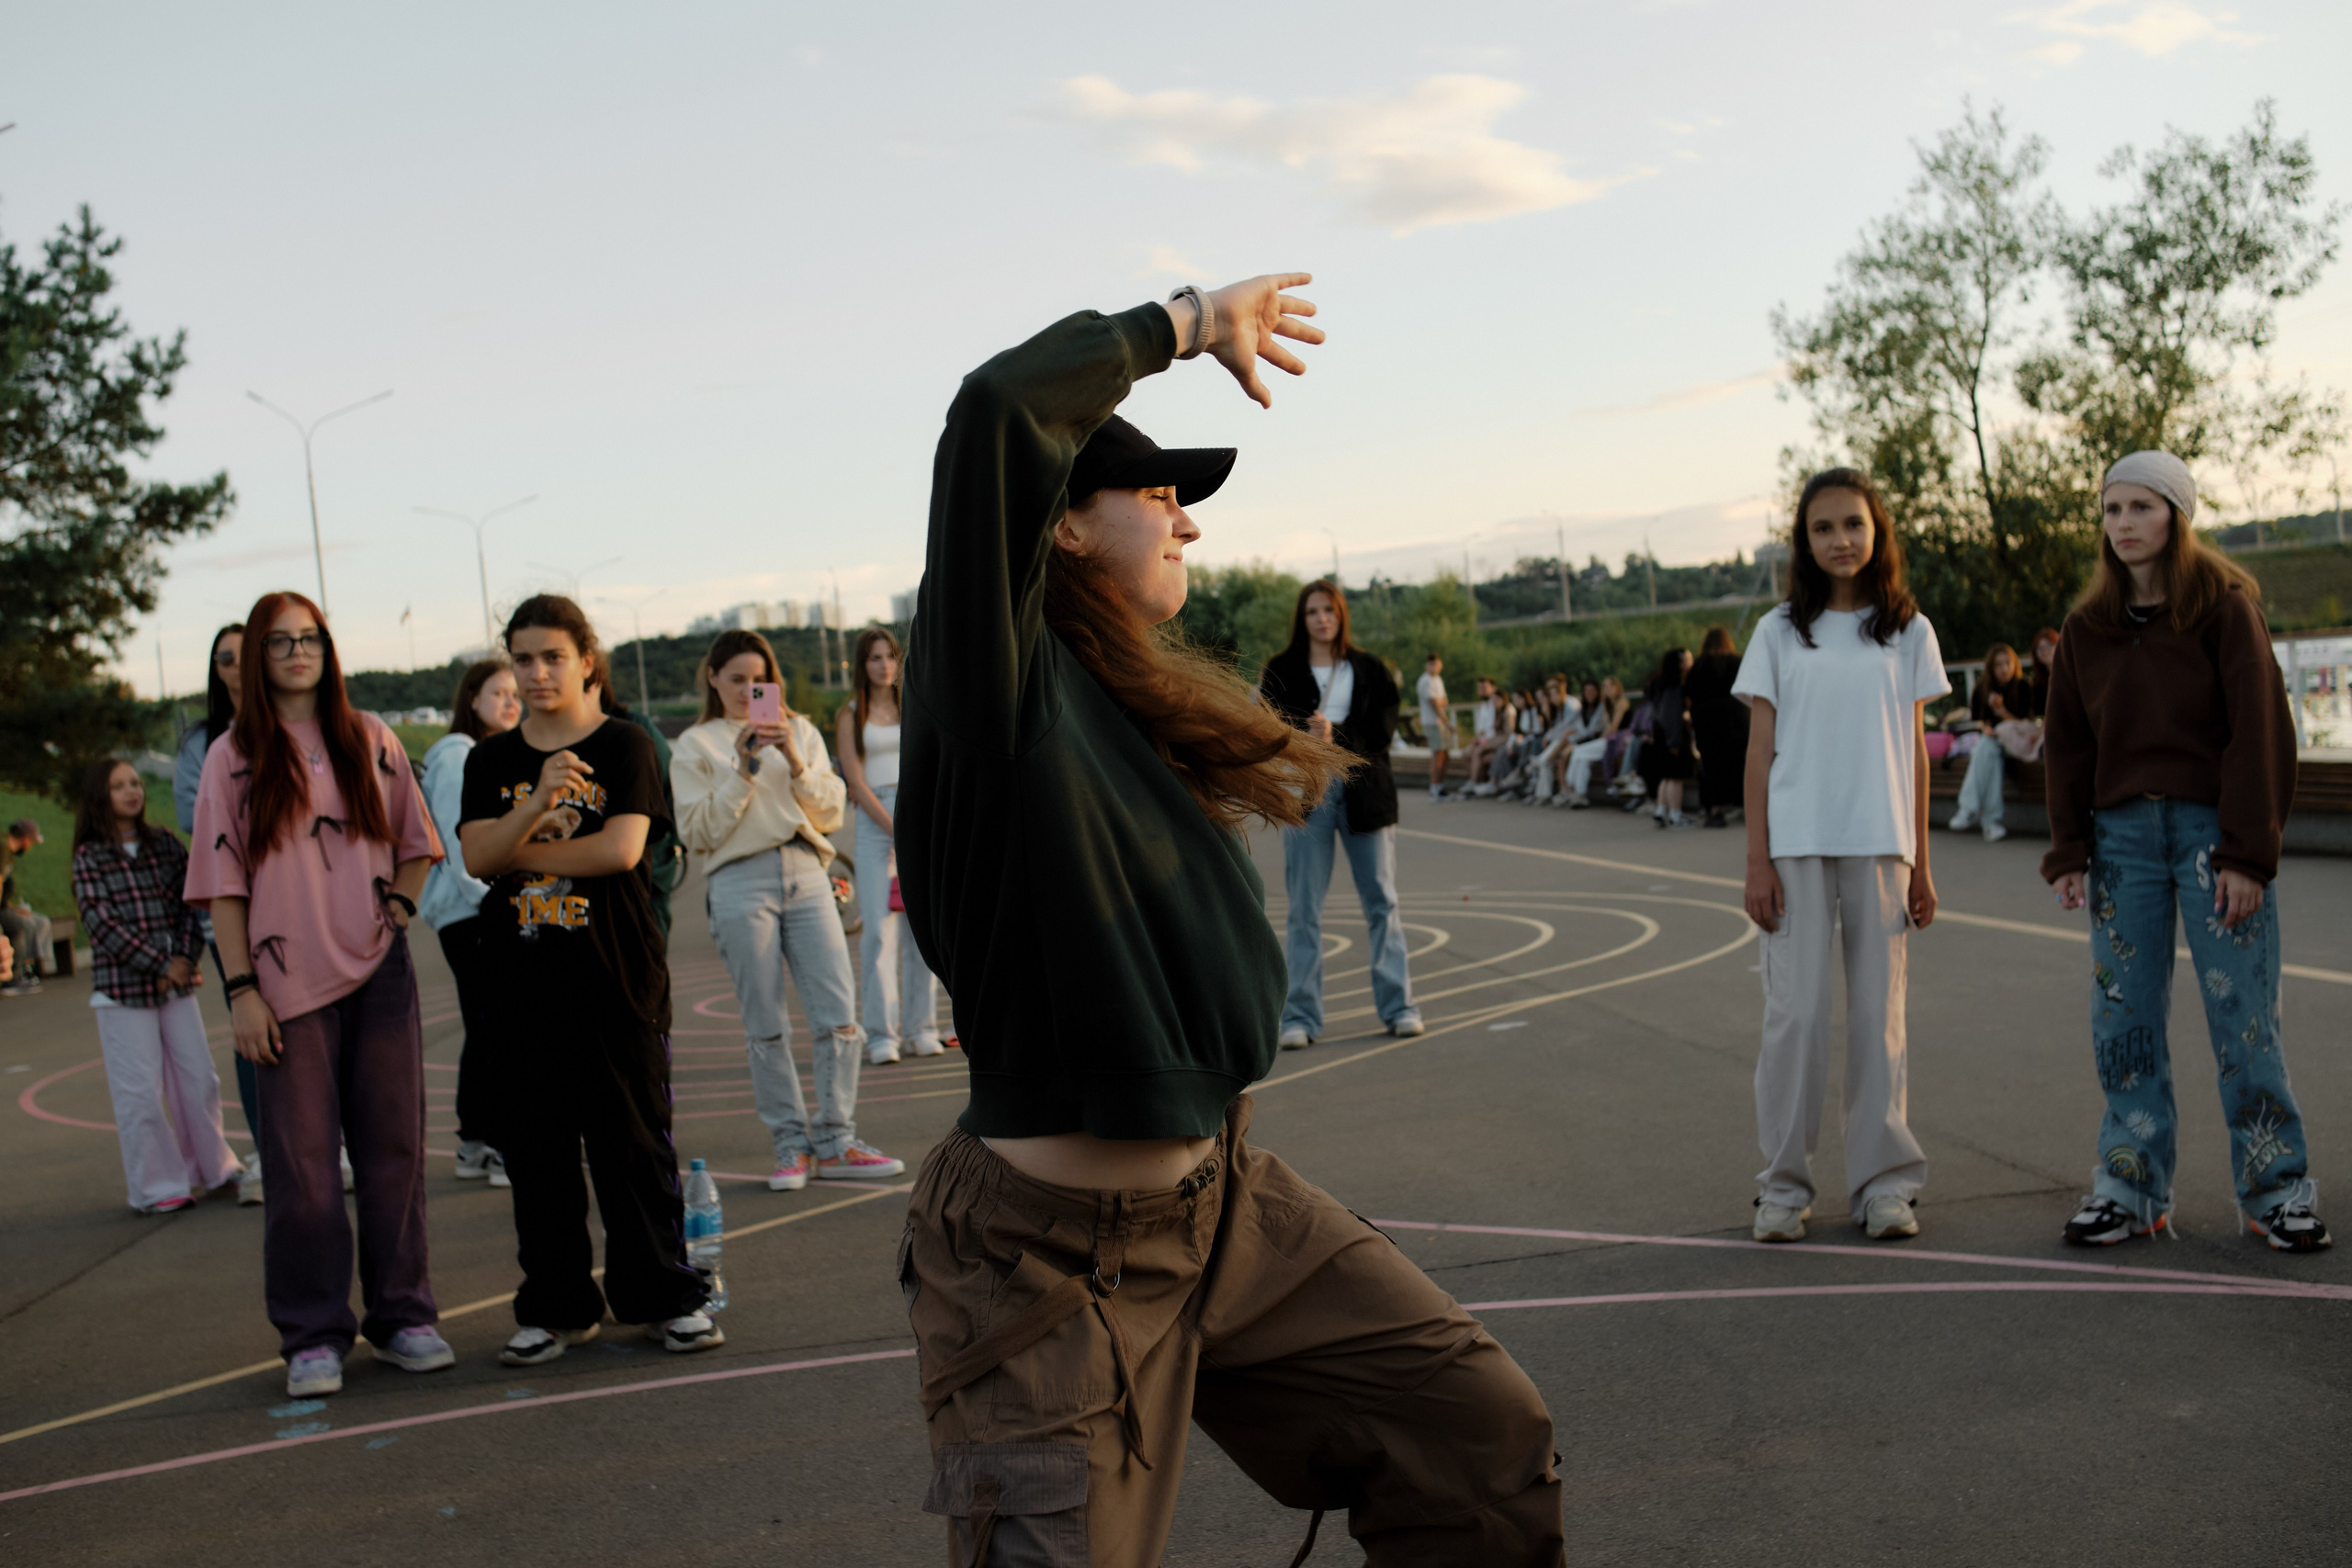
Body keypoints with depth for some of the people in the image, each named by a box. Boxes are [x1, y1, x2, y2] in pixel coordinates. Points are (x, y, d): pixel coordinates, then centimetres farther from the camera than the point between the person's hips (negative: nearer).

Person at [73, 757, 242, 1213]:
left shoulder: (164, 844, 9)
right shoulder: (89, 857, -3)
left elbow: (189, 903, 5)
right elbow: (101, 924, -10)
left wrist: (186, 958, -10)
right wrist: (159, 965, -14)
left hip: (176, 981, 4)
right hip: (122, 988, -4)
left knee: (198, 1078, 9)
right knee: (139, 1090, -2)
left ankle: (212, 1166, 25)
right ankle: (155, 1187, 9)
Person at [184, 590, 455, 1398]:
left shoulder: (370, 739, 8)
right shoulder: (233, 757, 2)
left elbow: (416, 840, 18)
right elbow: (223, 883, -1)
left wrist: (401, 903, 2)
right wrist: (241, 989, -7)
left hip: (378, 973, 2)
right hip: (288, 983, -2)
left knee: (394, 1149, 6)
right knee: (302, 1161, 2)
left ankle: (402, 1314, 17)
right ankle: (313, 1335, 12)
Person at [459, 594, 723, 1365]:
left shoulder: (624, 745, 0)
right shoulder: (492, 759, 10)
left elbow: (622, 849, -13)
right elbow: (477, 856, -4)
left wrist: (519, 855, -6)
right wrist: (539, 800, -21)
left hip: (618, 979, -3)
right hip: (523, 983, 3)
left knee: (633, 1142, 2)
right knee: (535, 1150, 7)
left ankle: (665, 1297, 15)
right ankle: (557, 1307, 19)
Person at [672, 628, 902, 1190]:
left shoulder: (800, 732, 17)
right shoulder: (696, 746, 10)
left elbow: (831, 814, 10)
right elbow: (698, 832, 1)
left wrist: (795, 763, -5)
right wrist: (743, 771, -7)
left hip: (806, 875, 2)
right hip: (741, 884, -2)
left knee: (839, 1013, -6)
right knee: (766, 1028, 0)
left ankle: (834, 1143, 3)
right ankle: (791, 1146, 10)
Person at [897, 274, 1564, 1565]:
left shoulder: (1137, 711, 10)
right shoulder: (1004, 686, -16)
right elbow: (999, 411, -30)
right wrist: (1187, 321, -16)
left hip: (1222, 1203, 8)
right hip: (1060, 1258, -8)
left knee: (1481, 1429, 8)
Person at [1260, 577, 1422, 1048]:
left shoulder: (1368, 670, 10)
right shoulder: (1282, 671, 7)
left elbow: (1383, 730, 0)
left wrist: (1335, 735, -14)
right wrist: (1306, 737, -21)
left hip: (1363, 791, 1)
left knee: (1381, 900, 4)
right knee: (1304, 908, 0)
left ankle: (1397, 1005, 11)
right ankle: (1300, 1016, 5)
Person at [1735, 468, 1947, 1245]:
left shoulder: (1908, 632, 8)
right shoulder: (1780, 632, 5)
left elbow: (1916, 750, 9)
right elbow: (1760, 750, 3)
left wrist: (1921, 862, 6)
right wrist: (1757, 860, -3)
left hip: (1880, 846, 1)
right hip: (1797, 845, -1)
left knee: (1879, 1012, 5)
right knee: (1795, 1011, -2)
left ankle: (1883, 1181, 14)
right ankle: (1784, 1184, 8)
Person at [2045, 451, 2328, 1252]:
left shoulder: (2225, 608, -2)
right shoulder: (2087, 627, 10)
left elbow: (2259, 731, -6)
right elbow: (2068, 744, 11)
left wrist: (2248, 854, -11)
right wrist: (2068, 851, 3)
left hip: (2214, 828, -4)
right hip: (2122, 833, 4)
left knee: (2244, 1015, -2)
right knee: (2124, 1017, 4)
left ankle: (2277, 1190, 9)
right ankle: (2131, 1186, 13)